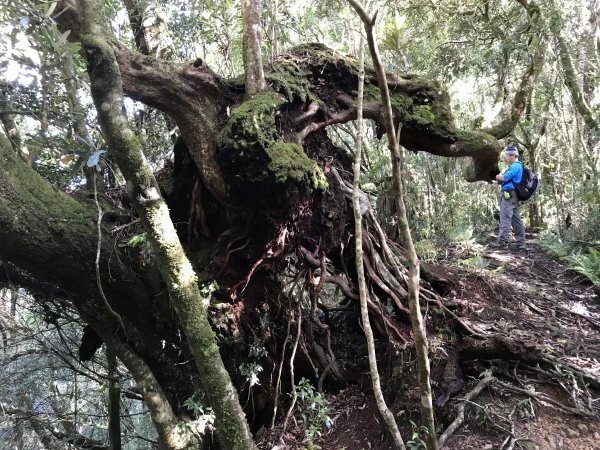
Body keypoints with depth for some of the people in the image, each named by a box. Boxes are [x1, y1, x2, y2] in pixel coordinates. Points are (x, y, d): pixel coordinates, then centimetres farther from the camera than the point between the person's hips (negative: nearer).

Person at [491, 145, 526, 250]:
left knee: (505, 218, -11)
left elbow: (505, 178, -16)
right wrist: (501, 176, 4)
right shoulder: (515, 166, 23)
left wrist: (498, 176, 3)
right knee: (516, 219, 9)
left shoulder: (515, 166, -9)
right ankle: (521, 244, 11)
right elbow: (505, 177, 22)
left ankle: (502, 241, -12)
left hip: (508, 194, -10)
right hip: (512, 195, 10)